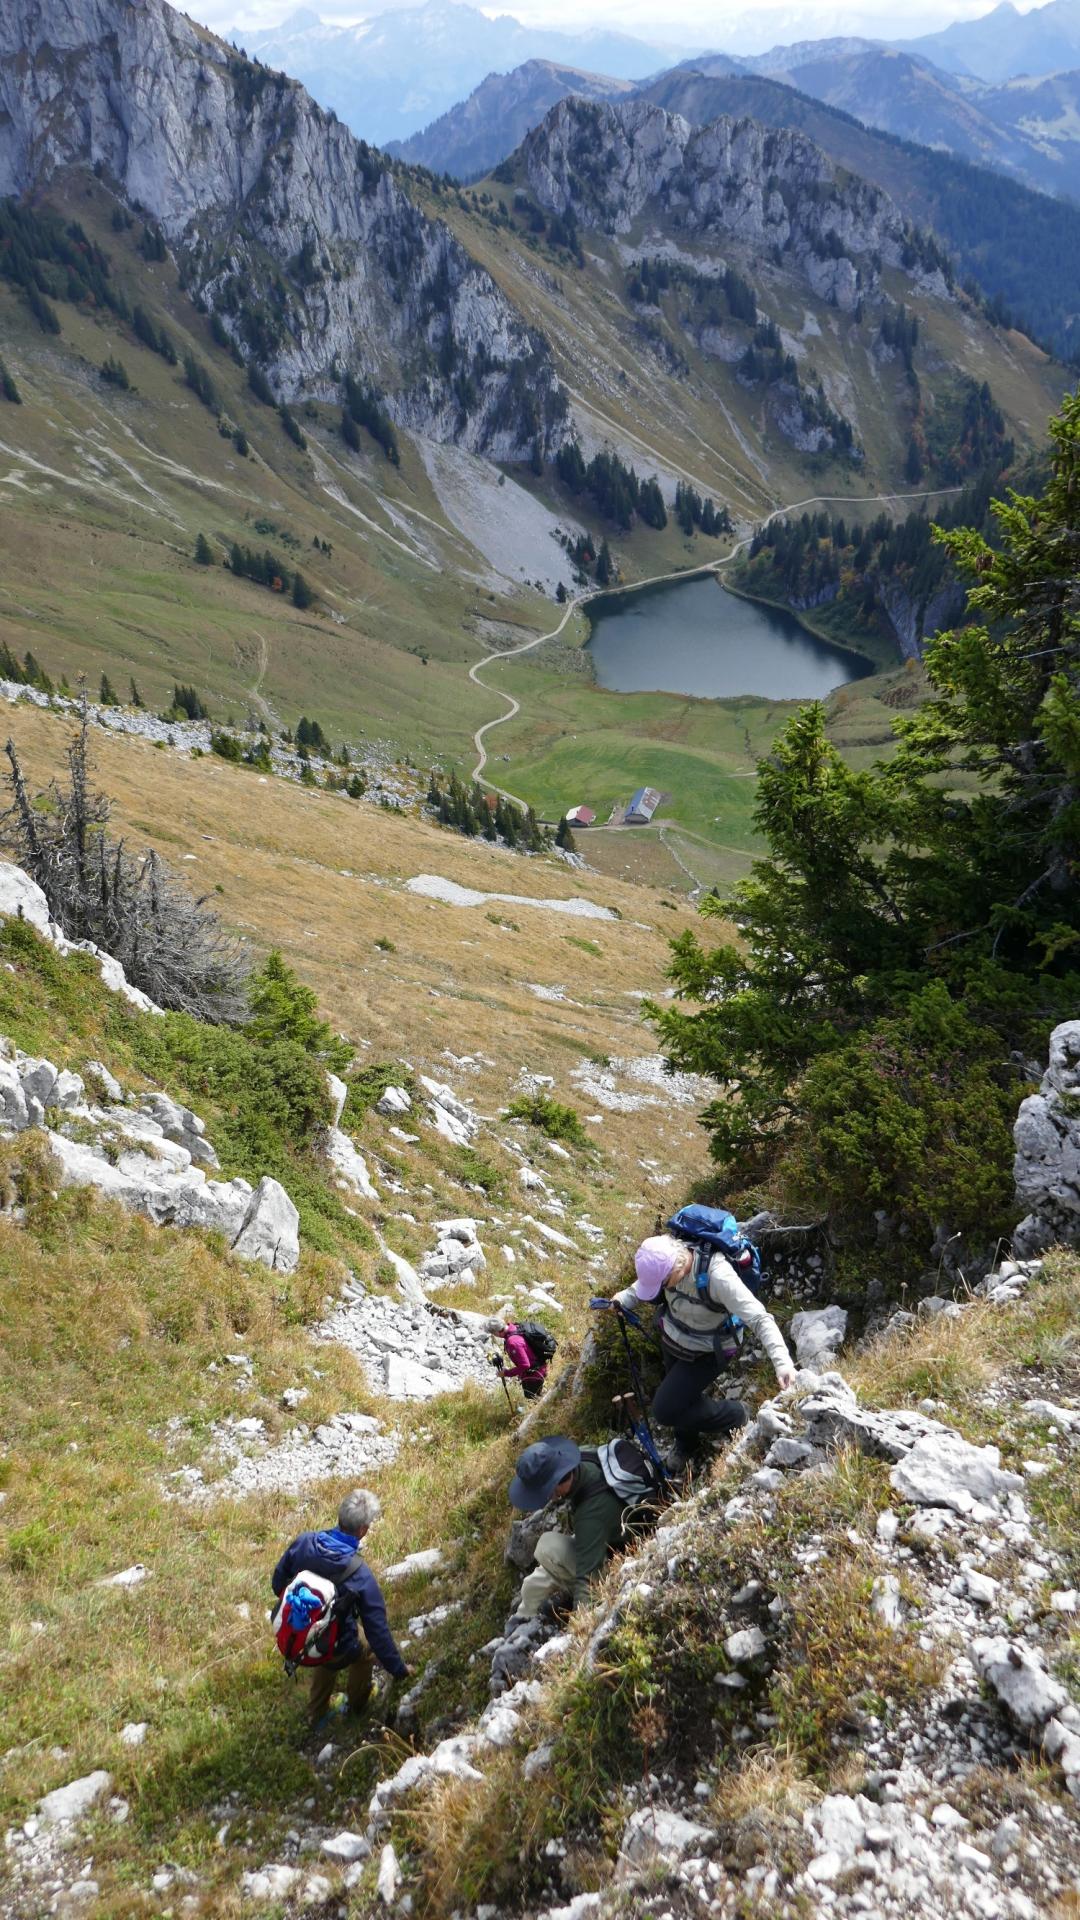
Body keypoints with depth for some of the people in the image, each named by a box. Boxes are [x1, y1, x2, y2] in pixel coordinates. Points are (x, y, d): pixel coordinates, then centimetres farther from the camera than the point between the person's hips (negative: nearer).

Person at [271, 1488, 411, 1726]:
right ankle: (357, 1707, 52)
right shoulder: (361, 1577, -30)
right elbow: (378, 1631, -20)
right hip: (335, 1651, -4)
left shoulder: (302, 1543, -20)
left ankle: (317, 1716, 58)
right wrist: (398, 1670, -4)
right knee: (366, 1654, 30)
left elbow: (278, 1583, -2)